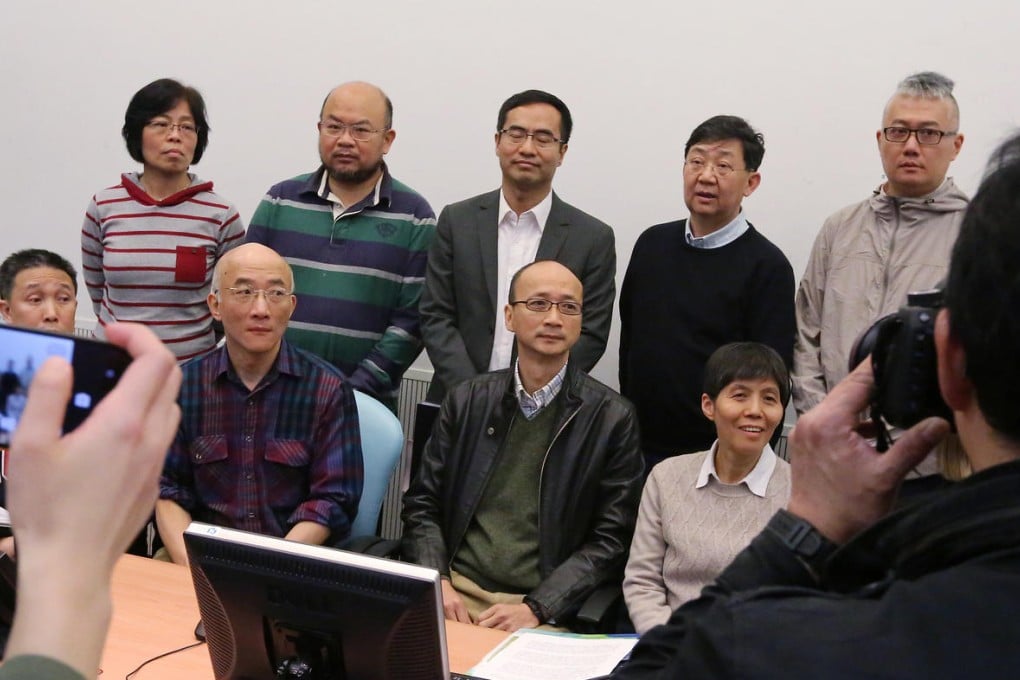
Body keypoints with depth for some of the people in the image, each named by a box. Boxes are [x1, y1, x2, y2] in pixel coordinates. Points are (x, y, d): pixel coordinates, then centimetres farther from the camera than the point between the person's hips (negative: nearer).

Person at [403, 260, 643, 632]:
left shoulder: (612, 418, 0)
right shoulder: (466, 400, 10)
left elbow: (610, 540, -1)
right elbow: (423, 504, 11)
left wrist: (536, 608, -12)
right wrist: (438, 584, -5)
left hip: (544, 608, -2)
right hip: (456, 591, 2)